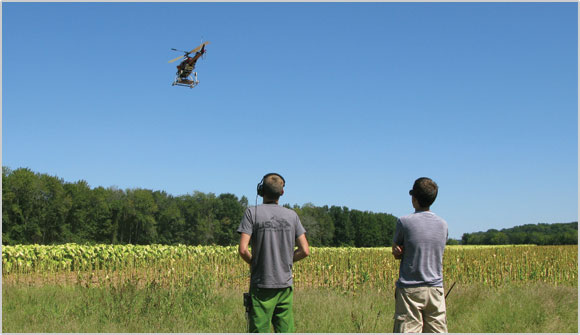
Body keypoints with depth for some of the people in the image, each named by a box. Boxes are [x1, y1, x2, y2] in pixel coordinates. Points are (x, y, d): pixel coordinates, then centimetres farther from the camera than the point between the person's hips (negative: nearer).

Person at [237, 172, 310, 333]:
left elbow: (243, 249, -13)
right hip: (285, 284, 3)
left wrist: (253, 262, 6)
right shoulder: (292, 215, 4)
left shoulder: (252, 213, -5)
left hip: (261, 284, -3)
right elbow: (305, 251, 2)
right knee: (285, 331, 9)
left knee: (259, 330, 1)